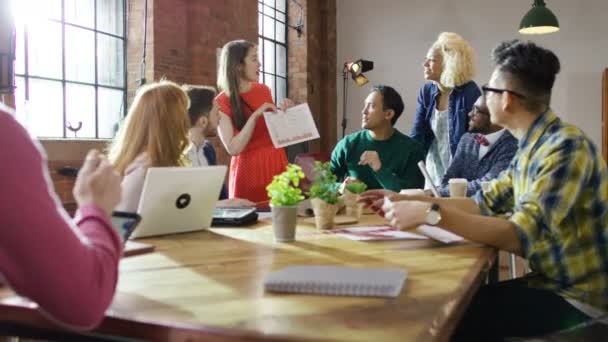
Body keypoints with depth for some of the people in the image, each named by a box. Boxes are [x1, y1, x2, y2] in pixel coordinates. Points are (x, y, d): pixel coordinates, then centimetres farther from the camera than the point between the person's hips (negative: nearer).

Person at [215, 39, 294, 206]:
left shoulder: (263, 90, 6)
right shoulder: (222, 102, -9)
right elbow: (233, 148, -17)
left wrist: (283, 113, -1)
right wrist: (255, 116, -22)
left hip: (277, 164, 5)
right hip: (249, 170, -4)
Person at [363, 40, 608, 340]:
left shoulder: (566, 147, -23)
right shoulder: (533, 146, 5)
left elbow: (521, 237, -31)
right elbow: (483, 204, 9)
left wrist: (432, 214, -32)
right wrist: (406, 200, 4)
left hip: (576, 298, -7)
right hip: (550, 281, 7)